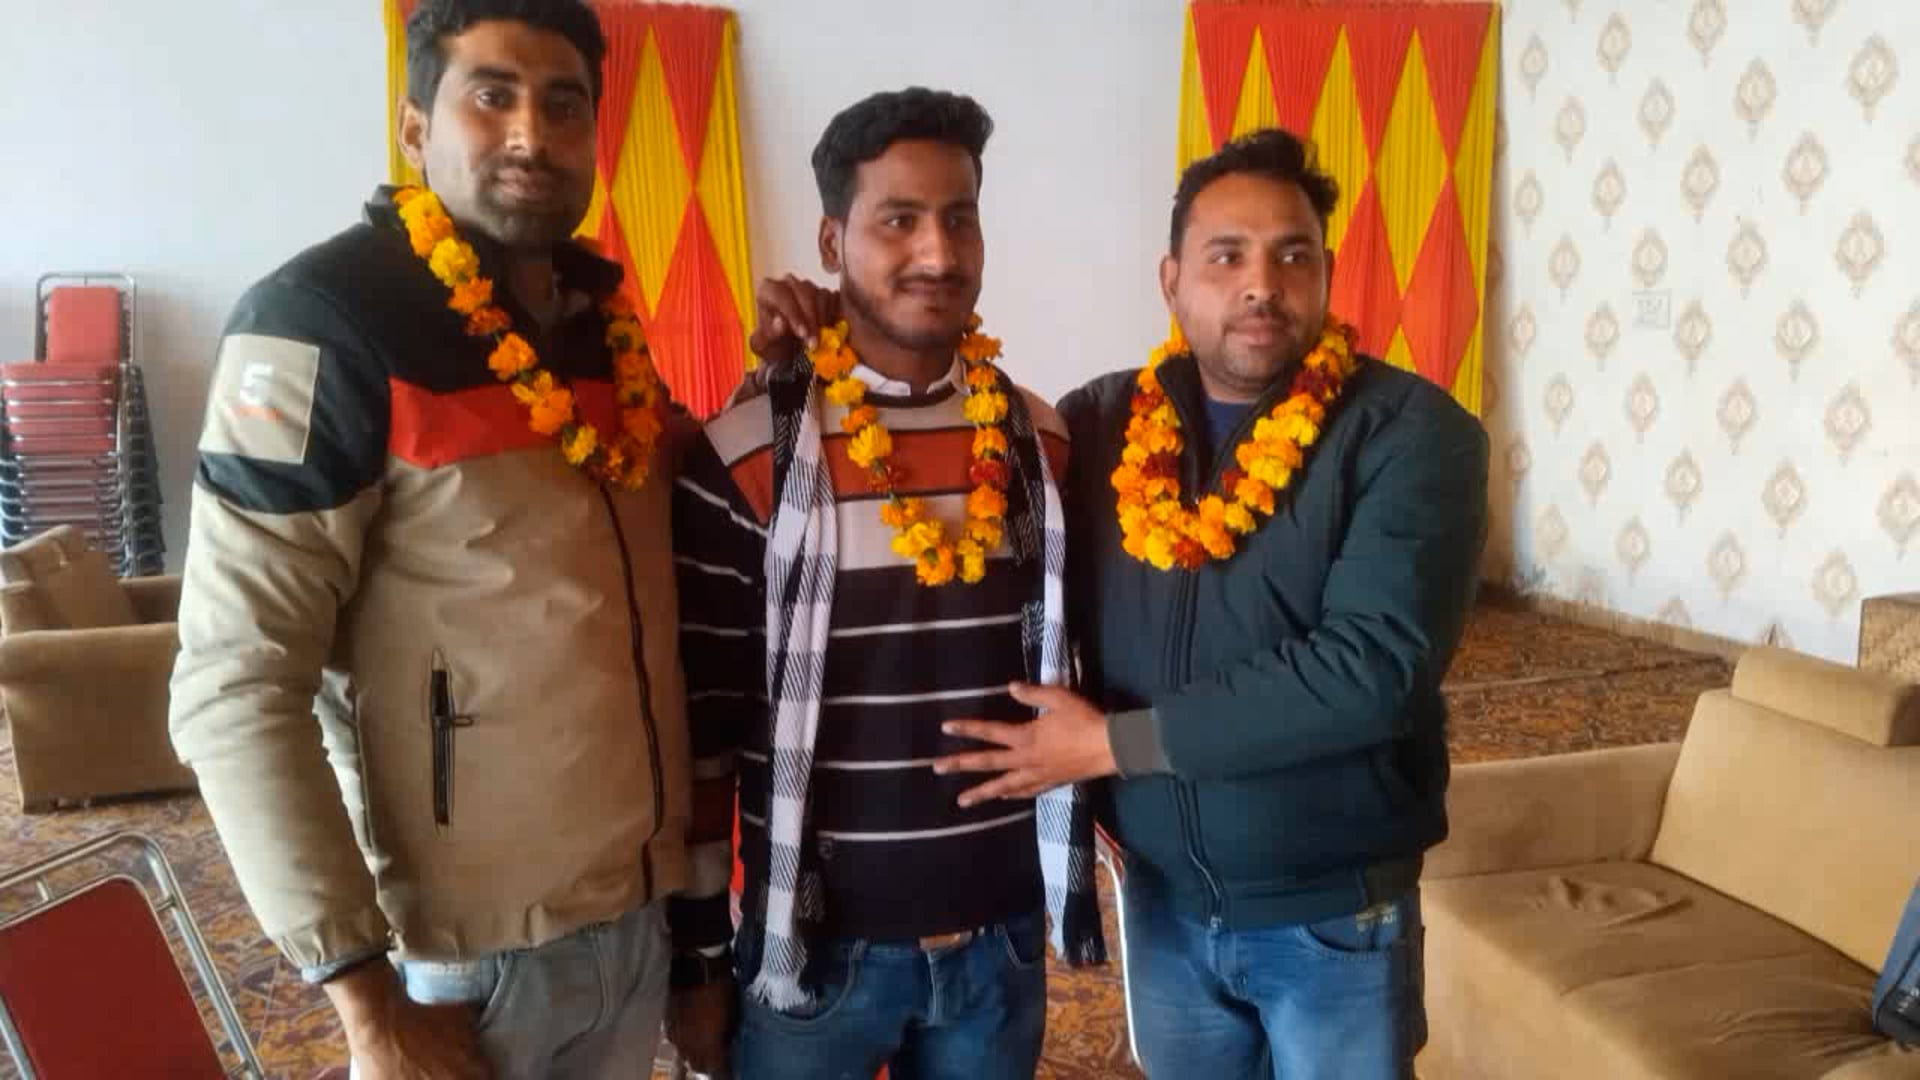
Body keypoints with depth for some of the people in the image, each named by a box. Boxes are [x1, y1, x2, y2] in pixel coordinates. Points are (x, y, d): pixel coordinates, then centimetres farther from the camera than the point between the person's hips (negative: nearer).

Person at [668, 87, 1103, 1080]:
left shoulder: (1043, 441, 0)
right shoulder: (742, 458, -11)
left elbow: (1072, 672, 9)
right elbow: (701, 717, -6)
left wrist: (1073, 878, 9)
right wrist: (696, 944, -2)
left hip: (1001, 937, 3)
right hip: (815, 943, -3)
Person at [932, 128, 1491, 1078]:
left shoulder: (1411, 434, -14)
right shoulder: (1101, 424, -1)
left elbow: (1374, 667, -24)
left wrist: (1115, 743, -21)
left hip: (1336, 913, -3)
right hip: (1162, 899, 3)